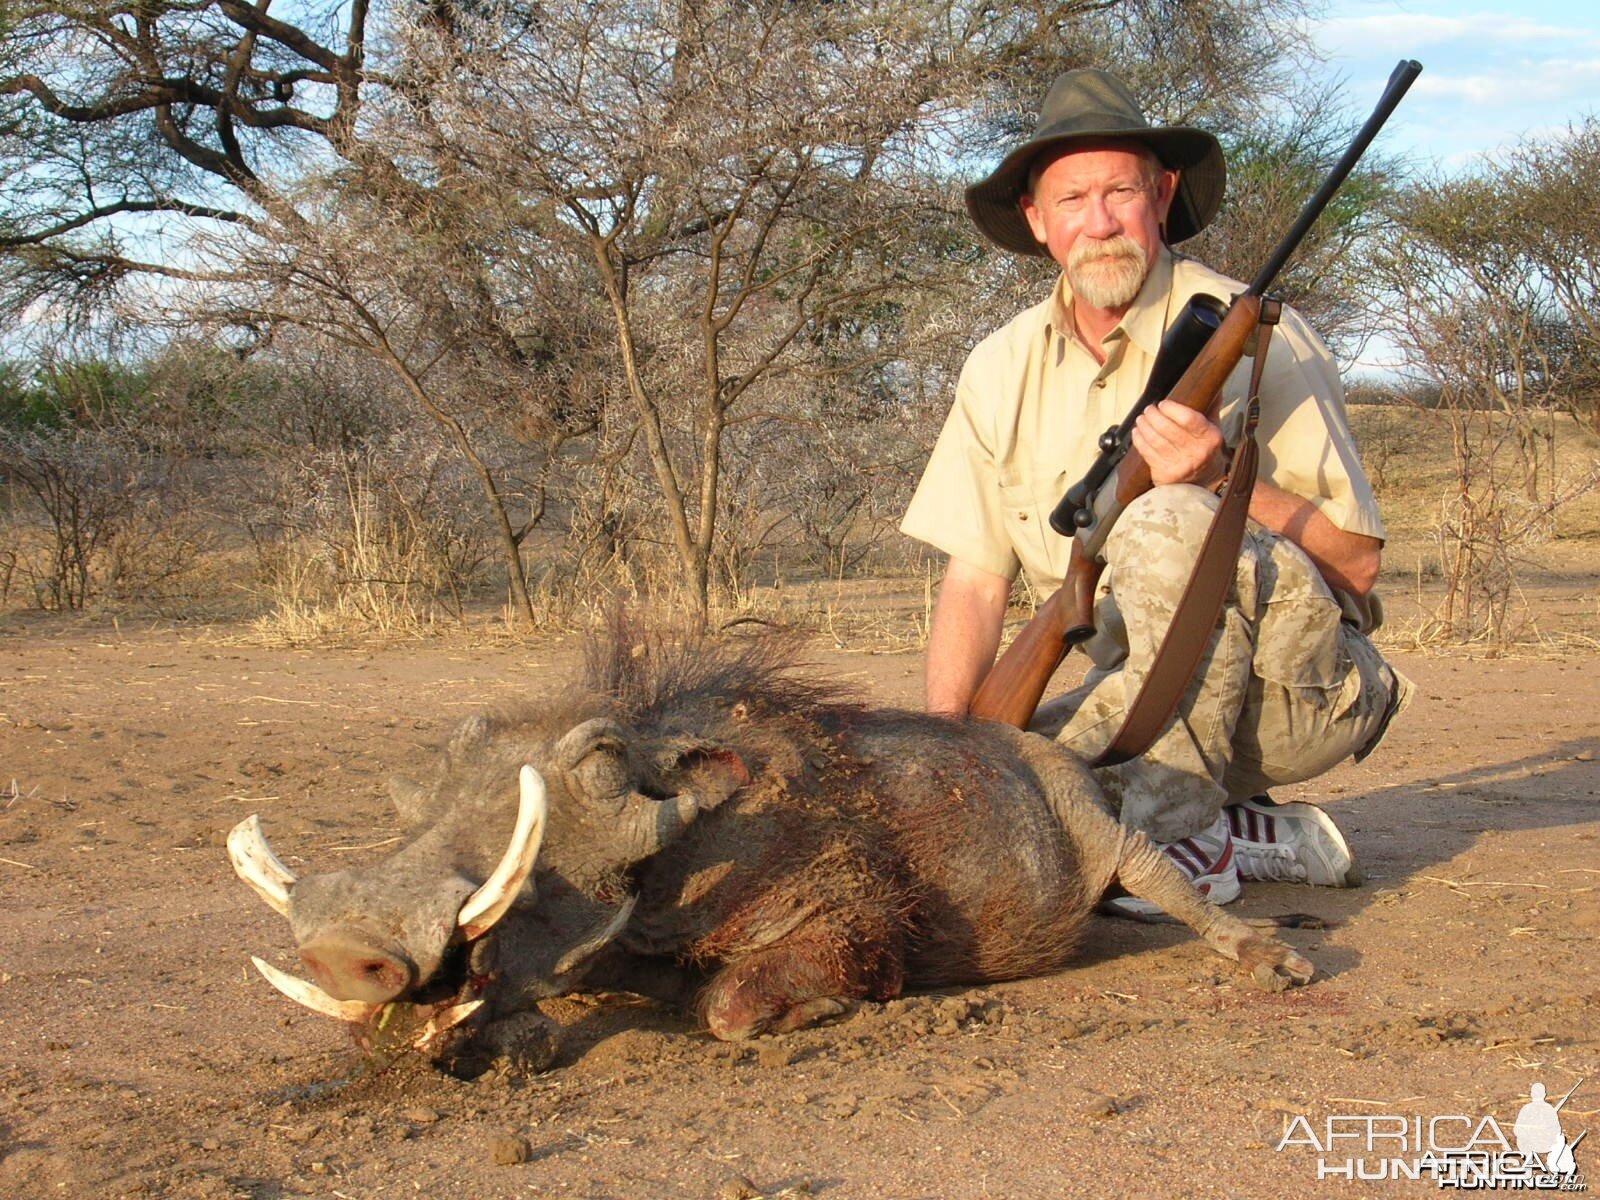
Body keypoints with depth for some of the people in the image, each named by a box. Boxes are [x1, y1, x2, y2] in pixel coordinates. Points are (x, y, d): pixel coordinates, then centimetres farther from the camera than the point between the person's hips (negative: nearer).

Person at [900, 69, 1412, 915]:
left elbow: (1358, 559, -11)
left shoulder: (1254, 339, -11)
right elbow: (974, 581, 3)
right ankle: (1250, 833, -2)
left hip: (1309, 689, -5)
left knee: (1167, 521, -32)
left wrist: (1223, 480, -27)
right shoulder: (1003, 370, 4)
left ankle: (1181, 839, -21)